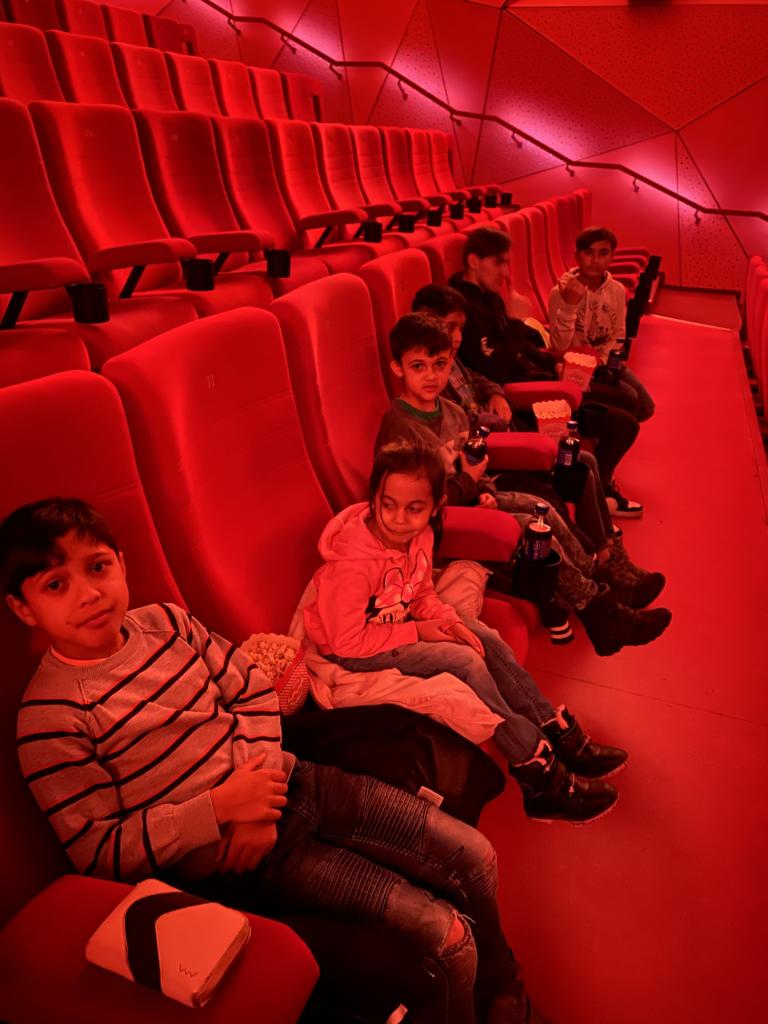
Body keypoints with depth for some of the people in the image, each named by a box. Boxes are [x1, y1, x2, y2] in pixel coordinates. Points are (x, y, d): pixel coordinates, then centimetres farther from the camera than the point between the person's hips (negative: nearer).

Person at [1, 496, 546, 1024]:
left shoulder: (165, 621, 0)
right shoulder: (48, 718, -15)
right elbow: (98, 850, -12)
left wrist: (264, 794, -7)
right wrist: (219, 808, -19)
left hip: (290, 784, 6)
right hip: (228, 859, -5)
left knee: (474, 855, 6)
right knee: (447, 934, -11)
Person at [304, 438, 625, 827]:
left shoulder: (419, 534, -10)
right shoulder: (353, 562, -32)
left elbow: (423, 594, 5)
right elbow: (348, 642, -26)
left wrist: (448, 621, -15)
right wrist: (417, 631, -21)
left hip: (397, 618, 8)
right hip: (348, 650, -7)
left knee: (486, 639, -6)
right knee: (465, 661, -21)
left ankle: (560, 736, 5)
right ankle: (541, 777, -11)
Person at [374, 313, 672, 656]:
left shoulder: (451, 412, 5)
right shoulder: (399, 427, -23)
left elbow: (470, 465, 17)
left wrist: (485, 491, -5)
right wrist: (469, 482, -18)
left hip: (469, 497, 9)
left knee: (543, 510, -2)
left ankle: (598, 585, 8)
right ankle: (596, 609, -4)